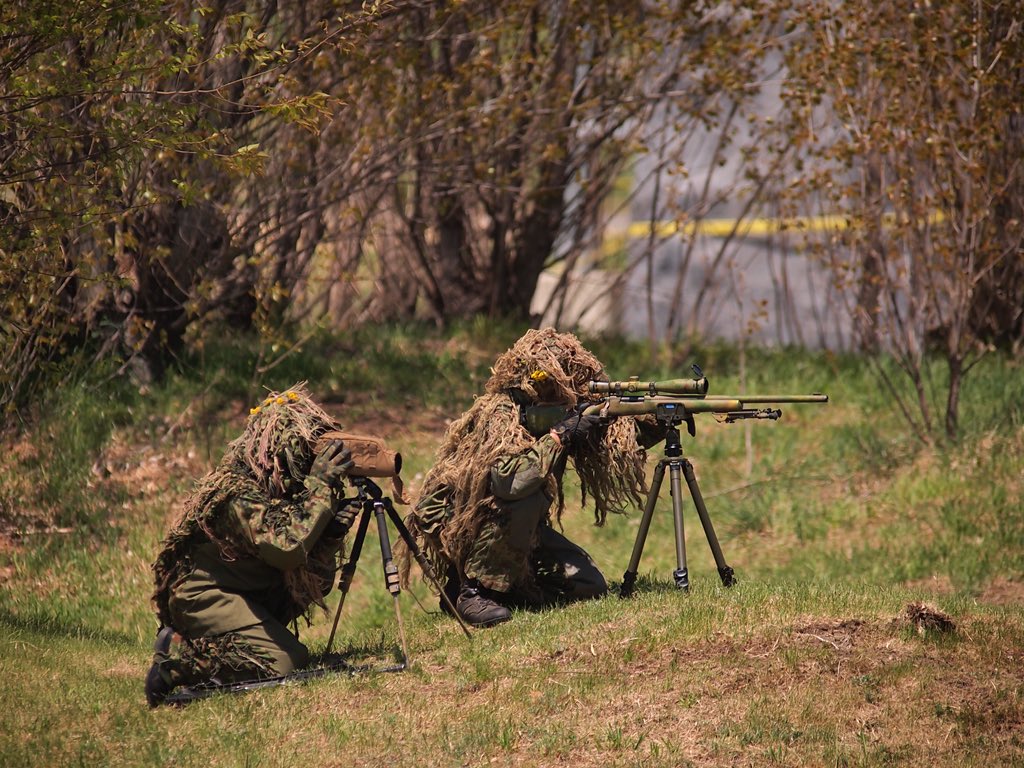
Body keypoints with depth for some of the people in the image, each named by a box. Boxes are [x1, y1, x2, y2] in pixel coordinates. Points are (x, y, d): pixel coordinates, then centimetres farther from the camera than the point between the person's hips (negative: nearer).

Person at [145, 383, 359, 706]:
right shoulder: (239, 492, -22)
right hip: (204, 595, -9)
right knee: (285, 661, -21)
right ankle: (178, 659, -10)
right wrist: (320, 485, -29)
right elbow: (285, 548, -35)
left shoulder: (283, 484, 4)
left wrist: (332, 530, -14)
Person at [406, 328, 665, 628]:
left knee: (589, 586, -4)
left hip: (518, 525, 8)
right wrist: (560, 434, -34)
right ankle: (472, 590, -20)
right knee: (526, 498, -35)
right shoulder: (498, 412, -25)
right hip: (456, 525, -7)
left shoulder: (559, 408, -2)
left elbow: (617, 446, 3)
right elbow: (509, 481, -42)